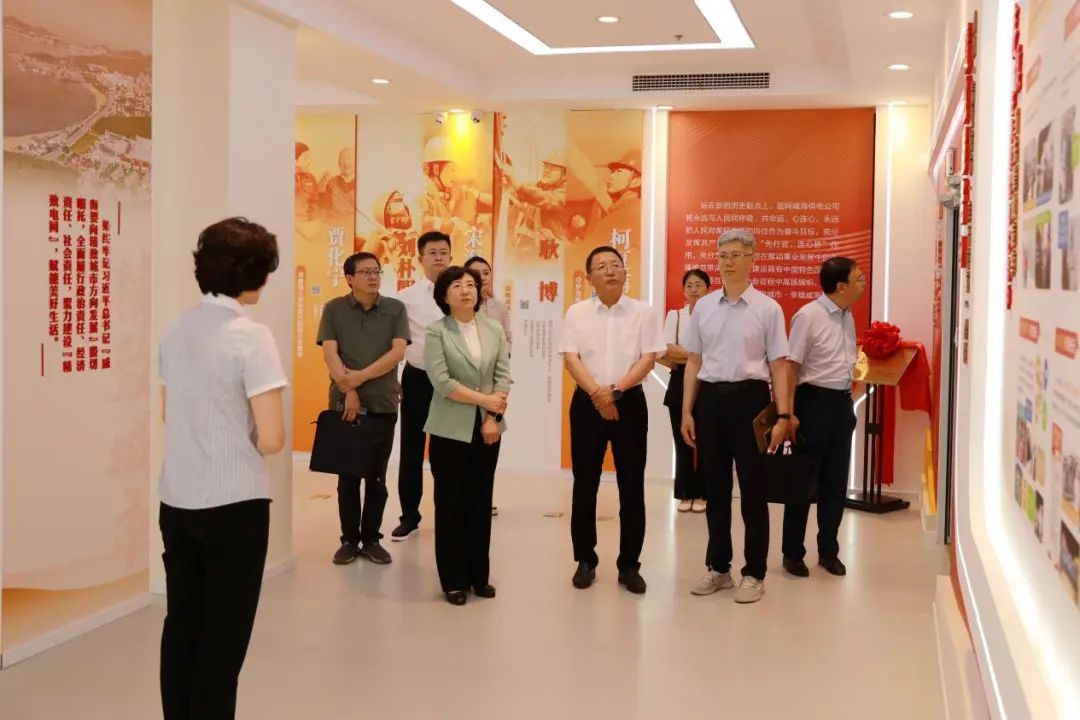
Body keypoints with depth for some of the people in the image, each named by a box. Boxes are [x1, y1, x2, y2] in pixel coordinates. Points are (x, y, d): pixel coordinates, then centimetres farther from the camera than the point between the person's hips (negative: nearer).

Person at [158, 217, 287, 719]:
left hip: (176, 500, 7)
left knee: (181, 623, 16)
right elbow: (270, 440, -18)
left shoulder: (175, 332, 7)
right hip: (232, 504, -7)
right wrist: (249, 437, 2)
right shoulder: (251, 336, -15)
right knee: (222, 634, 5)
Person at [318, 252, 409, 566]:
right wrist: (348, 390, -14)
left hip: (383, 405, 0)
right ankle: (349, 540, 15)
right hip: (344, 404, 0)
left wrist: (361, 376, -15)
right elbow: (330, 353, -5)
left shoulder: (395, 309, 3)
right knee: (347, 476, 6)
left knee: (376, 477, 6)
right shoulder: (334, 309, 3)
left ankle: (372, 539, 16)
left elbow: (398, 352, -7)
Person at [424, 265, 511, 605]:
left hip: (487, 427, 3)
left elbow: (503, 376, 1)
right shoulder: (437, 332, -4)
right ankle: (454, 580, 12)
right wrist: (484, 399, -15)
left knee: (481, 501, 9)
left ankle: (479, 576, 20)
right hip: (451, 428, -3)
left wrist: (493, 418, -10)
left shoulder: (494, 330, 7)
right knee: (450, 502, 2)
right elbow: (442, 382, -13)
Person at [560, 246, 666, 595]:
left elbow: (649, 358, -5)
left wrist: (616, 389, -16)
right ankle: (585, 560, 19)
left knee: (631, 486, 3)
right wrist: (597, 392, -18)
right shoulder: (577, 313, 3)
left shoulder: (643, 312, 1)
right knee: (585, 485, 6)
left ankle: (629, 565, 14)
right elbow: (570, 358, -4)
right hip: (587, 402, 1)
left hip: (629, 401, 0)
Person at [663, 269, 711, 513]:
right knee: (682, 441, 6)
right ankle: (685, 494, 16)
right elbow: (665, 350, -4)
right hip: (681, 384, 2)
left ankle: (701, 494, 15)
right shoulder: (674, 316, 7)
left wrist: (679, 357, -12)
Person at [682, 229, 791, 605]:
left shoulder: (768, 308, -2)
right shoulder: (703, 307, 7)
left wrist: (783, 415, -9)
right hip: (710, 398, 3)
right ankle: (718, 567, 25)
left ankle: (754, 573, 16)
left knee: (752, 489, 4)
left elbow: (779, 365, -3)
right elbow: (694, 362, 10)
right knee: (715, 488, 12)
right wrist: (687, 411, 6)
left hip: (749, 398, -3)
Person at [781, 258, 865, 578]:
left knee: (836, 482, 12)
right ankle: (793, 553, 15)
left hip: (842, 403, 7)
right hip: (814, 402, -7)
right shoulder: (808, 316, -14)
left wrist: (848, 401, 16)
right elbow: (791, 365, -15)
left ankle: (828, 551, 24)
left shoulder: (847, 317, 9)